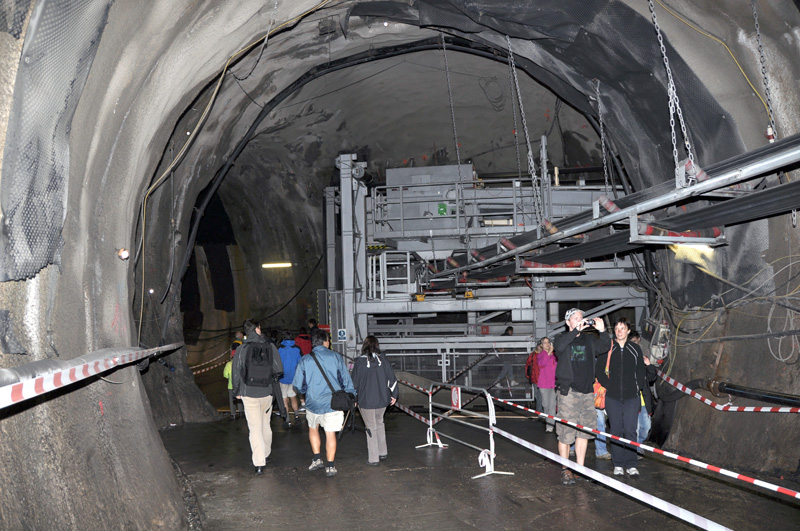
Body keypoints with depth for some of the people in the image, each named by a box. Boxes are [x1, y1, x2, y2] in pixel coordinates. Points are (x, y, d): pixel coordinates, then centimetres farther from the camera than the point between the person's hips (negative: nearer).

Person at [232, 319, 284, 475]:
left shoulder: (241, 349, -9)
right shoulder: (270, 347, -4)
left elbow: (236, 373, -4)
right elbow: (279, 370, -2)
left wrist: (237, 392, 9)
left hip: (249, 394, -2)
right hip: (267, 393, 2)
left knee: (255, 428, 0)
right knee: (265, 424, 20)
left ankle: (259, 463, -4)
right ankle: (266, 454, 34)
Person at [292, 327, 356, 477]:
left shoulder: (305, 360, -4)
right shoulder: (336, 357, -4)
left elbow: (298, 385, 0)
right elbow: (346, 379, 0)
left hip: (313, 403, 1)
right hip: (333, 402, -1)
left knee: (313, 428, 24)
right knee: (330, 434, 8)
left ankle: (317, 459, 22)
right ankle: (330, 466, 11)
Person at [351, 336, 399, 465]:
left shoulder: (360, 361, -11)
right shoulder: (382, 359, -1)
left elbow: (355, 381, -6)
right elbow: (392, 377, 3)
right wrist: (394, 395, 13)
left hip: (366, 401, -4)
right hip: (382, 399, 4)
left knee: (371, 427, 4)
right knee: (379, 423, 22)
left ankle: (373, 458, 9)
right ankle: (382, 452, 29)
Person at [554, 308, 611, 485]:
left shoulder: (588, 339, 15)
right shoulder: (563, 338, 2)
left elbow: (605, 347, 3)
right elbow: (559, 346, -20)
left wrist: (602, 331, -13)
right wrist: (576, 331, -24)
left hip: (587, 391, 5)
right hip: (568, 391, -5)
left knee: (584, 431, 8)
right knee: (566, 431, -4)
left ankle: (580, 468, 18)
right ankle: (565, 470, 7)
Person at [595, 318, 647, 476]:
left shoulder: (635, 349, 9)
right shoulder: (608, 349, 4)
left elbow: (641, 371, 15)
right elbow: (599, 369, 6)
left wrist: (639, 386, 3)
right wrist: (607, 385, -2)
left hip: (632, 397, 0)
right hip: (613, 397, 0)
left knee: (630, 430, -3)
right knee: (616, 431, 3)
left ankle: (631, 464, 6)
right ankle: (618, 464, 11)